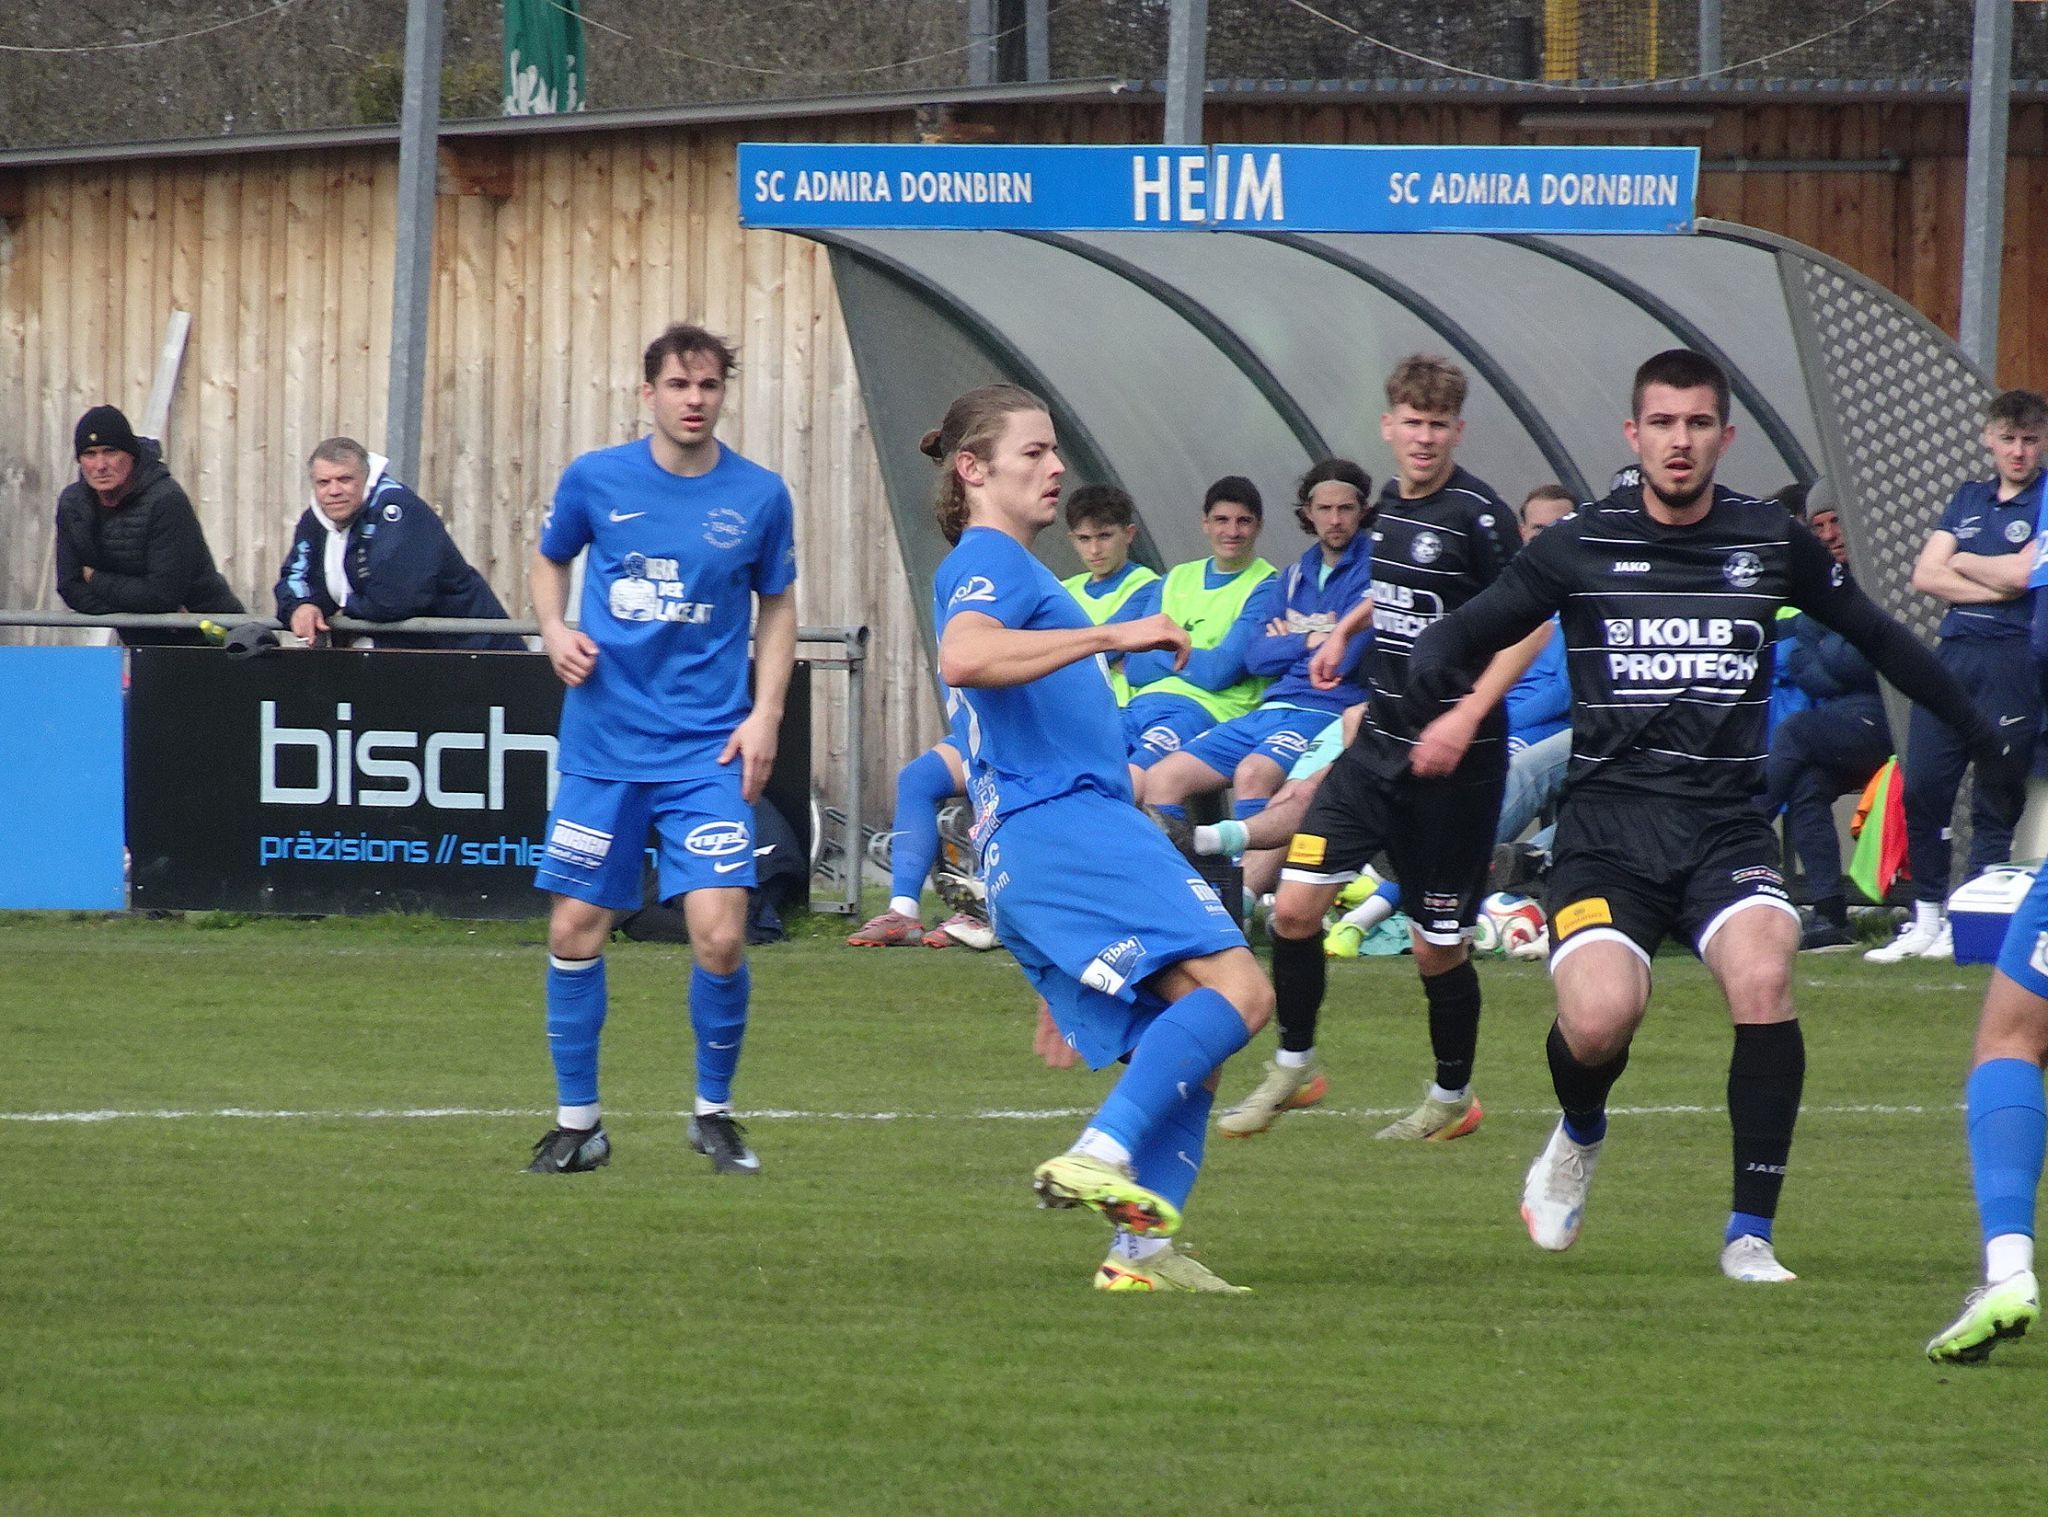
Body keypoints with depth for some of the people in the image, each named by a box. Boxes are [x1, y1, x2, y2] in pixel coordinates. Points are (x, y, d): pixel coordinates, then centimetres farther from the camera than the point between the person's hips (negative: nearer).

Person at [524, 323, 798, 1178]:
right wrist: (554, 630, -2)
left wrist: (766, 714, 0)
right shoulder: (596, 480, 0)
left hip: (707, 752, -1)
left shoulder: (759, 497, 0)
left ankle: (714, 1111, 10)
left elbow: (777, 607, 11)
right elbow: (549, 560, 17)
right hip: (602, 746, 1)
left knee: (720, 936, -12)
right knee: (574, 931, 2)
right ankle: (577, 1122, 17)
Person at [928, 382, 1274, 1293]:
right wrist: (1111, 636, -27)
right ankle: (1102, 1158, -30)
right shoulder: (986, 562, -4)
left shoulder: (1003, 568, 29)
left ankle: (1142, 1248, -1)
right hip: (1066, 829, -10)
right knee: (1234, 986, -21)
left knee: (1185, 1053, 7)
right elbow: (963, 657, -27)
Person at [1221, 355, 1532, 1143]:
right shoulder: (1388, 505, 8)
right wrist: (1347, 630, 27)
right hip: (1379, 745, 6)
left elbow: (1530, 624, -17)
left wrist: (1467, 716, -24)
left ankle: (1452, 1097, 23)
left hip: (1454, 757, -6)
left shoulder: (1477, 515, -14)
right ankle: (1293, 1066, 14)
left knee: (1438, 944, 2)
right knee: (1295, 905, -4)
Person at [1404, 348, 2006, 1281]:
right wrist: (1430, 667, -19)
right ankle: (1579, 1134, 16)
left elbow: (1877, 638, 21)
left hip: (1727, 826, 1)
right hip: (1606, 825, -1)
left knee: (1763, 976, -28)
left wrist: (1982, 737, 24)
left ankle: (1750, 1236, -16)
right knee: (1600, 1018, -24)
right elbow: (1468, 634, 5)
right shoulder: (1578, 548, 2)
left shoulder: (1772, 543, 7)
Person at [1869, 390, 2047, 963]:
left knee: (1997, 797, -2)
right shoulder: (1969, 497, 18)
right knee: (1921, 786, 0)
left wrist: (1962, 561, 4)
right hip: (1952, 652, 6)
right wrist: (1994, 587, -5)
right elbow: (1925, 575, 9)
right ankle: (1926, 918, 8)